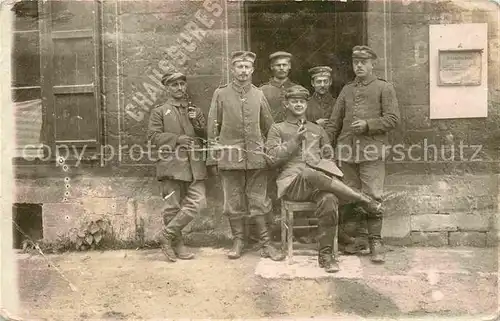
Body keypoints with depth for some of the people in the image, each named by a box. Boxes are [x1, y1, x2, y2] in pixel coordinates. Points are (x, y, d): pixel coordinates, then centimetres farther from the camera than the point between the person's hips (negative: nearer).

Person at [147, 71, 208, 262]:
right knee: (173, 207, 0)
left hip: (194, 165, 4)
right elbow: (153, 136, -2)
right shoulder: (159, 111, 8)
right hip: (171, 165, -4)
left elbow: (206, 135, 16)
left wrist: (198, 122, -3)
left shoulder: (195, 111, 21)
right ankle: (177, 244, 14)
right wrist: (177, 139, -13)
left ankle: (168, 234, 5)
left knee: (198, 202, -8)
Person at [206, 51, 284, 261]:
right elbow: (212, 128, 3)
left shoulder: (258, 94, 8)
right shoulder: (221, 94, 3)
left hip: (256, 157, 1)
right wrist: (212, 158, 0)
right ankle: (238, 241, 21)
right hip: (230, 156, -1)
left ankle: (265, 243, 14)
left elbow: (269, 127, 15)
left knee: (259, 202, 6)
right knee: (233, 203, 6)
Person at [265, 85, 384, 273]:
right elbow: (272, 159, 2)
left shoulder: (317, 130, 26)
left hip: (319, 183, 3)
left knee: (329, 199, -34)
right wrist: (295, 140, -4)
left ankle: (325, 254, -22)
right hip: (292, 182, -3)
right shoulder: (277, 129, 15)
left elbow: (329, 158, 27)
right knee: (311, 174, -39)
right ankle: (363, 200, -24)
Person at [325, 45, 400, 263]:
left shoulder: (384, 88, 7)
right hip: (347, 151, 4)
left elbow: (393, 119, -1)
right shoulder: (347, 90, 18)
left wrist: (368, 124, -14)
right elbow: (334, 122, 16)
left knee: (373, 197, -7)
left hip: (372, 151, -4)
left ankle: (375, 242, 0)